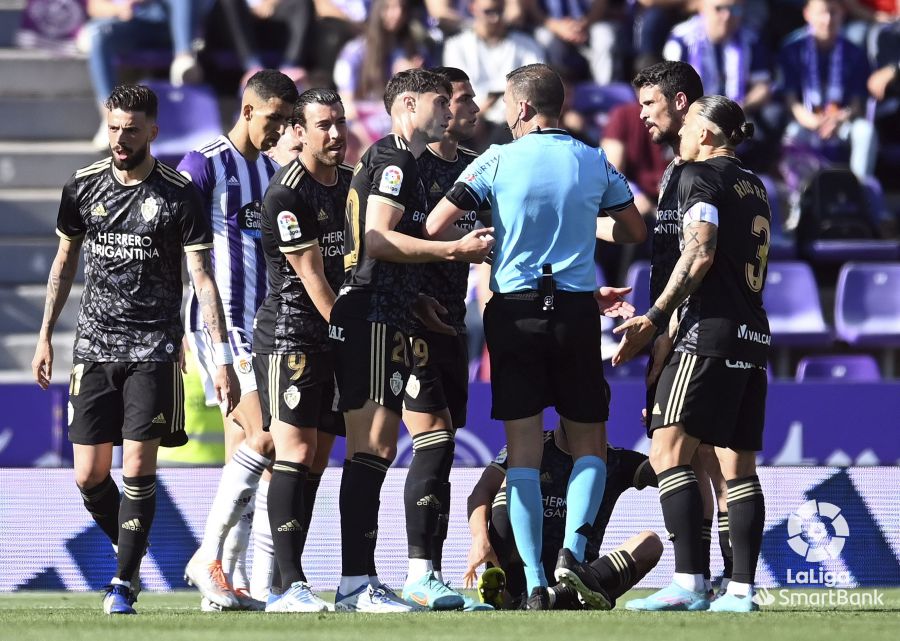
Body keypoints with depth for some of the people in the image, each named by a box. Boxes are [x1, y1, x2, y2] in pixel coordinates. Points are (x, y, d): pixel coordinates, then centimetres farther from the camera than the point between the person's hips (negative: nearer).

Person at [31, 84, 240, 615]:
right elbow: (65, 263, 18)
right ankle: (128, 553, 25)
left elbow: (203, 277, -6)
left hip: (154, 350, -3)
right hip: (95, 346, 3)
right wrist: (45, 336, 16)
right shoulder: (83, 187, 5)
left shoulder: (178, 194, -5)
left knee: (138, 467, -11)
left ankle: (125, 581, 1)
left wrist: (223, 358, -11)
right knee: (89, 476, 0)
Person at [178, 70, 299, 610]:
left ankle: (235, 579, 5)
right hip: (220, 321, -7)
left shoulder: (274, 172, 17)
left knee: (245, 454, 4)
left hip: (264, 324, 7)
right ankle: (209, 556, -9)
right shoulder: (203, 166, -6)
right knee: (263, 438, -17)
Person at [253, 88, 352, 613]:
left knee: (317, 459, 5)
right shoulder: (287, 194, -13)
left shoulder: (351, 183, 12)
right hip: (290, 330, -8)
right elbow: (311, 275, -13)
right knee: (296, 451, -13)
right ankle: (291, 585, -17)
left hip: (335, 335, 8)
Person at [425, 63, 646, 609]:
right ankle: (573, 549, -11)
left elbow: (434, 228, -6)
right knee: (590, 442, 12)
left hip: (514, 311, -1)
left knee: (524, 448, 2)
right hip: (576, 310, 1)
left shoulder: (498, 161, -3)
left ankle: (535, 580, -5)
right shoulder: (595, 163, 4)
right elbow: (637, 233, 15)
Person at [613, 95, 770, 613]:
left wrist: (656, 318, -16)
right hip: (753, 334, 8)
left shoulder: (701, 176, -4)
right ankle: (742, 589, 1)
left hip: (710, 331, -8)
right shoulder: (755, 187, 20)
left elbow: (699, 255, -16)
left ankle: (689, 583, -22)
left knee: (670, 452, -12)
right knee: (739, 464, 6)